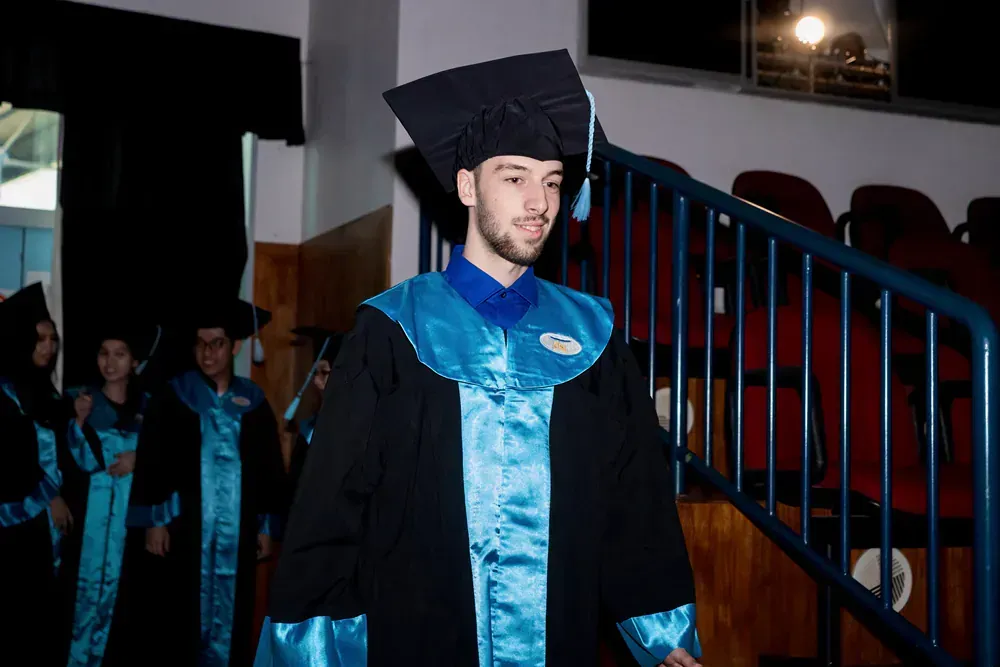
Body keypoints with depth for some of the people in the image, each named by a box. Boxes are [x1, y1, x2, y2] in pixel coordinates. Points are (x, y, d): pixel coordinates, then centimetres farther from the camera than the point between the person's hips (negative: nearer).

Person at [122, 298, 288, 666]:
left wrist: (267, 526, 6)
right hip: (182, 527, -2)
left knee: (228, 619, 6)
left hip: (236, 530, 2)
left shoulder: (254, 404, 7)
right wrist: (153, 521, -9)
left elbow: (270, 469, 10)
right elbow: (150, 461, -2)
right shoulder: (172, 397, 1)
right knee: (178, 620, 0)